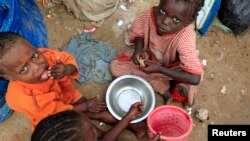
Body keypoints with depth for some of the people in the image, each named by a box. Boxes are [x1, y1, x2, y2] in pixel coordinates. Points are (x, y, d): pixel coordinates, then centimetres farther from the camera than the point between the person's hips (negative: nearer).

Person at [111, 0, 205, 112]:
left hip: (171, 67, -4)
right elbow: (138, 33, -7)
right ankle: (163, 87, -7)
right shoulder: (151, 14, -30)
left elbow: (195, 78, -40)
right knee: (116, 67, -11)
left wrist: (159, 69, -37)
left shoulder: (185, 38, -40)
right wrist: (138, 49, -29)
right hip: (149, 57, 4)